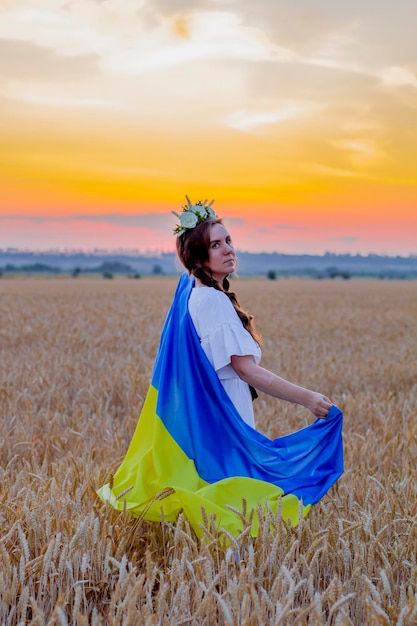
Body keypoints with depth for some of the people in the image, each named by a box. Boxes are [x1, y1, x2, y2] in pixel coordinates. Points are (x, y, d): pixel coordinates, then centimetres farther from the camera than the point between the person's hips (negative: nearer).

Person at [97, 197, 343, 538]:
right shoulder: (212, 301, -20)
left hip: (202, 419, 10)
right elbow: (247, 369, -24)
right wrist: (307, 398, -25)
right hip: (221, 423, -10)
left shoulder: (190, 293, 8)